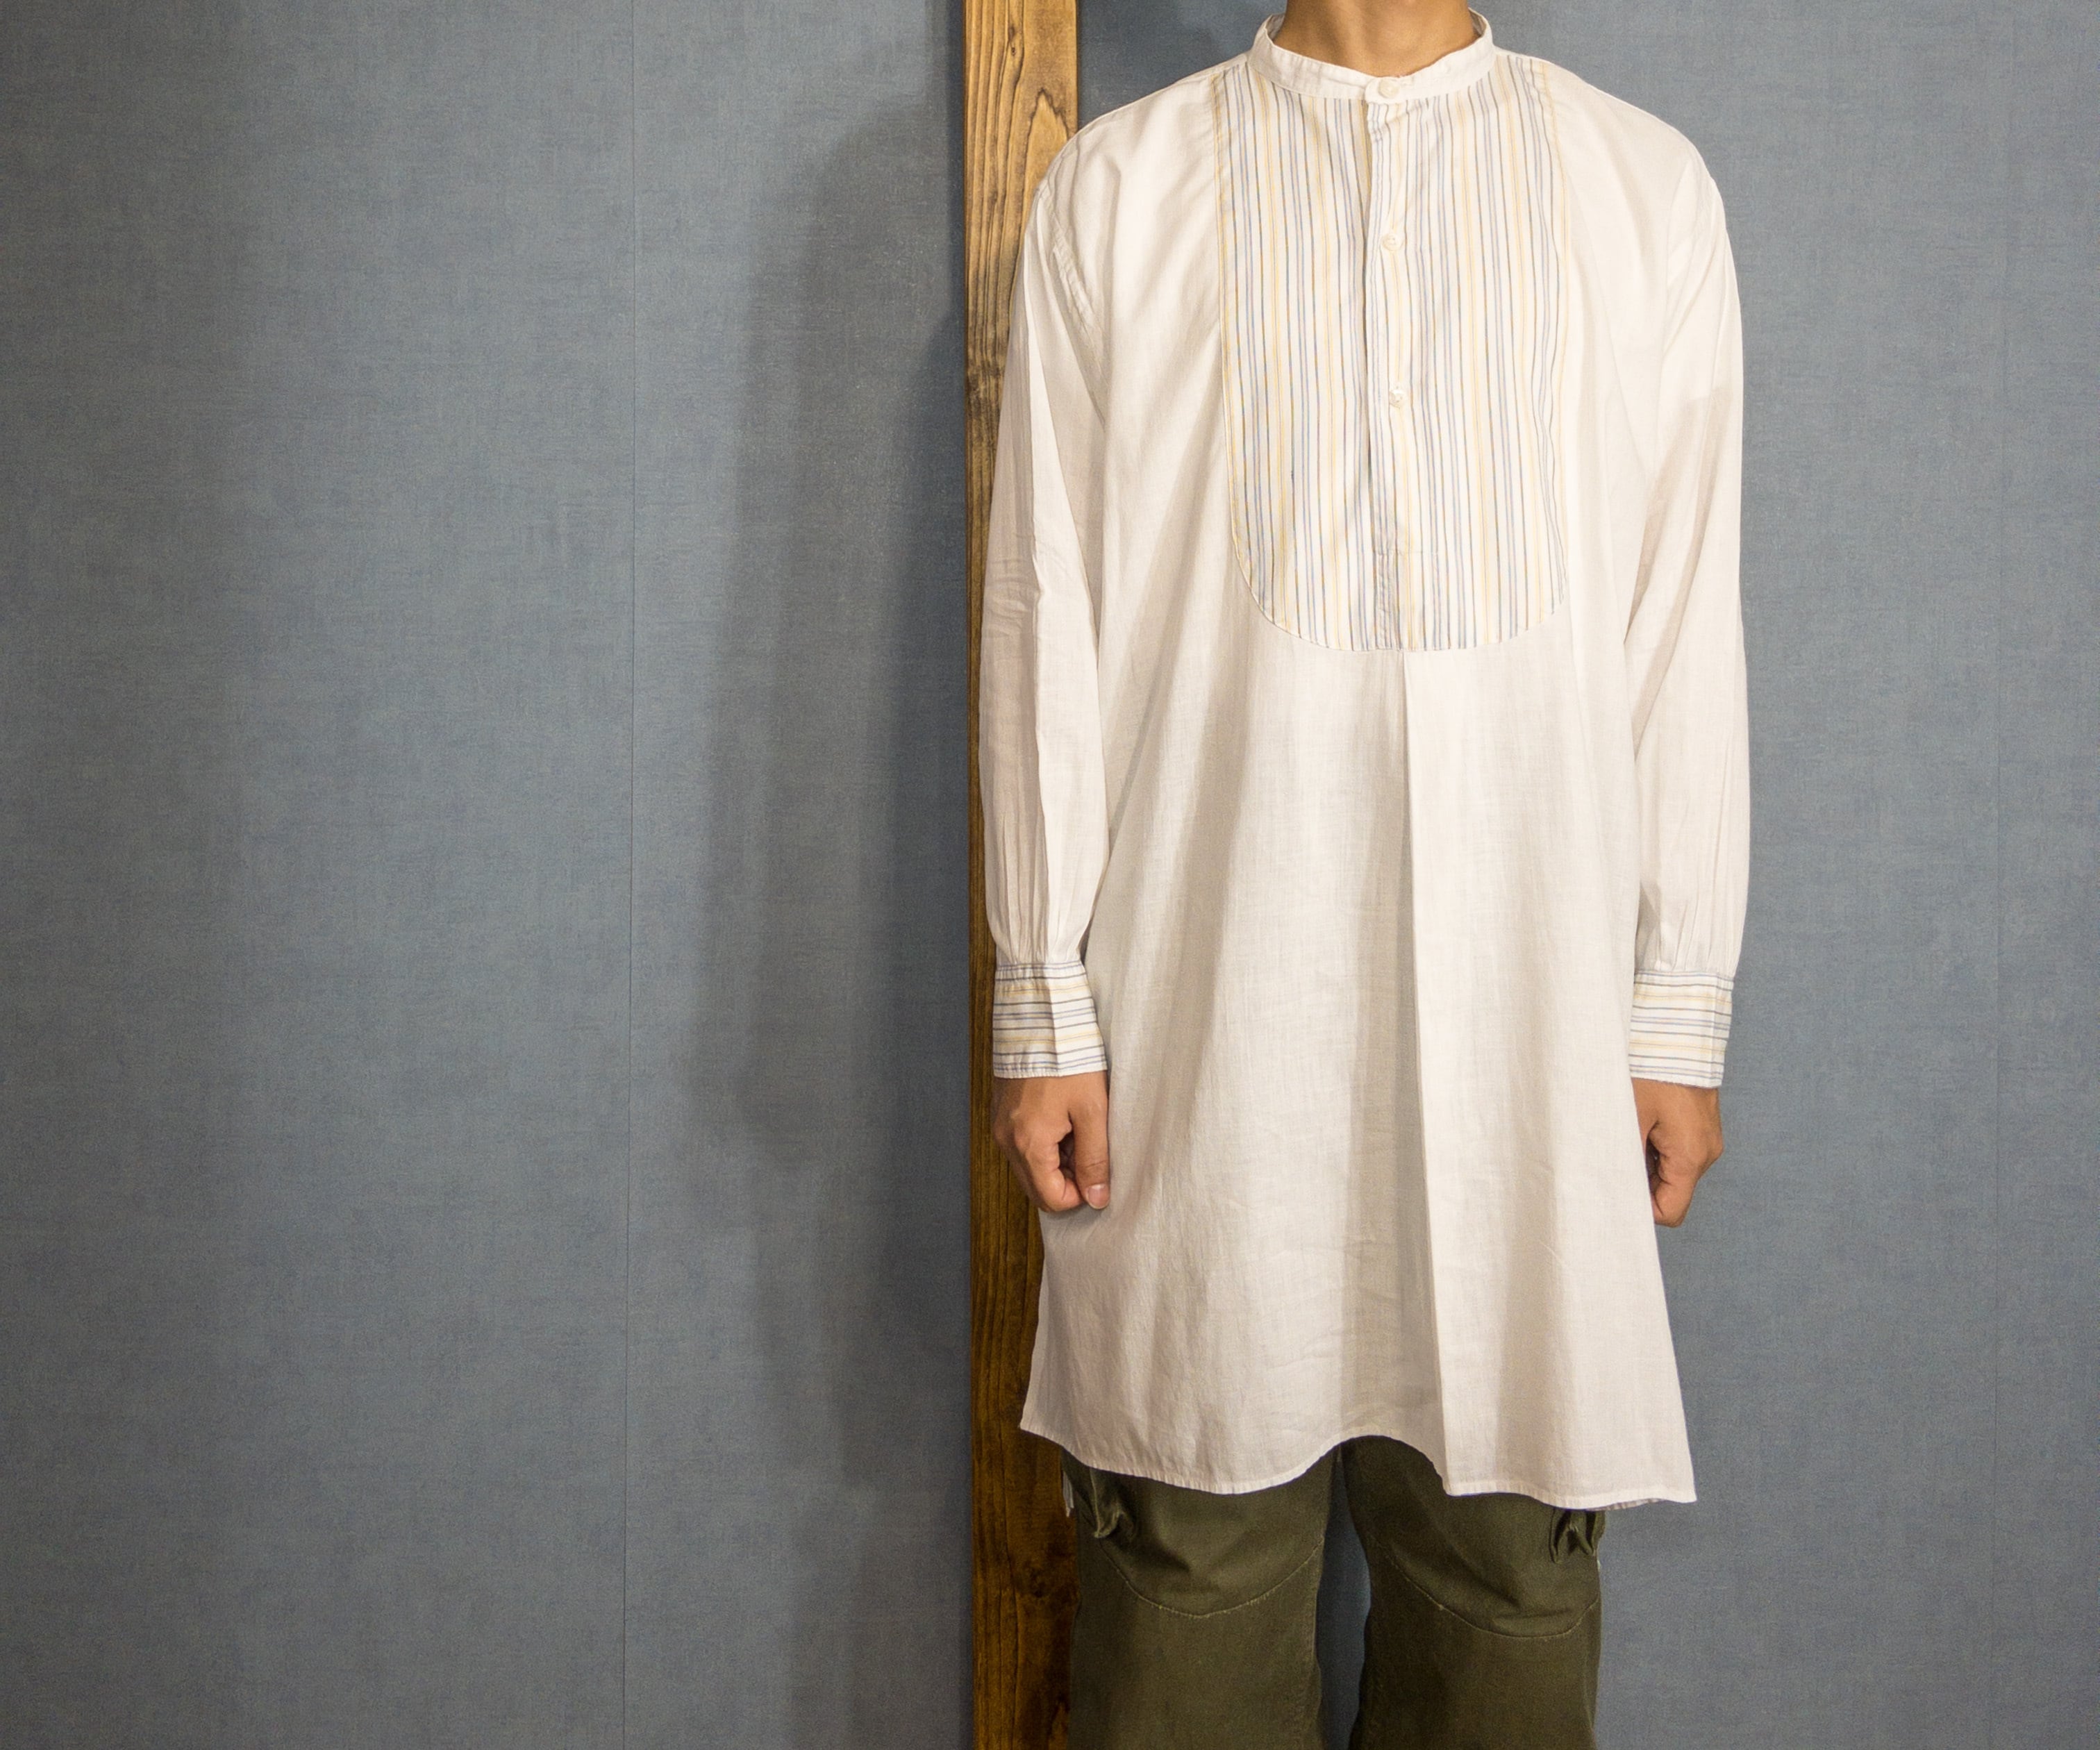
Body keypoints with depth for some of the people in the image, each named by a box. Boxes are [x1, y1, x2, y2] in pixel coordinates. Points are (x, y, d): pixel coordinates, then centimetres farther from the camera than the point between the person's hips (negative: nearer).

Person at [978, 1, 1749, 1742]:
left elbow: (1686, 628, 6)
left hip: (1528, 1002, 1)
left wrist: (1682, 1012, 3)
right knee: (1195, 1542, 6)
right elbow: (1049, 613, 3)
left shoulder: (1644, 184, 8)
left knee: (1513, 1542, 6)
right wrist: (1044, 1002, 0)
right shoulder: (1119, 186, 7)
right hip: (1208, 1000, 0)